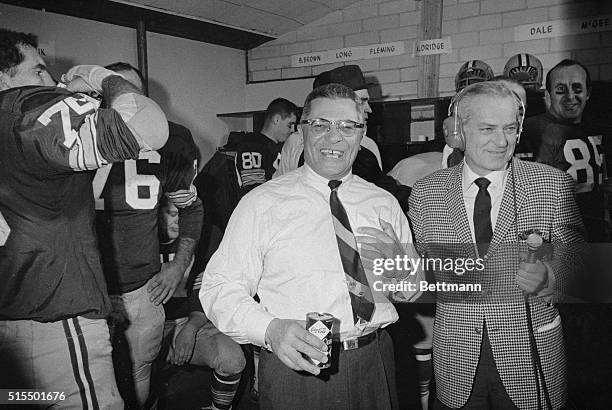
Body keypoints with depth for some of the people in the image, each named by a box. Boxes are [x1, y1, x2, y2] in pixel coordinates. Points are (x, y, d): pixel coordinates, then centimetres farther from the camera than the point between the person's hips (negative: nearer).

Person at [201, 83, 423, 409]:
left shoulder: (384, 204, 5)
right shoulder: (261, 204, -7)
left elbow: (414, 292, 9)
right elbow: (219, 287, -11)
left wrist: (399, 264, -13)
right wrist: (270, 329, -28)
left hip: (374, 365, 4)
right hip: (295, 366, -3)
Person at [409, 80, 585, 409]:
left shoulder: (554, 184, -4)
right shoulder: (425, 192, -2)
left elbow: (577, 260, -4)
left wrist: (547, 276, -23)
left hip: (531, 354, 0)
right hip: (456, 358, 1)